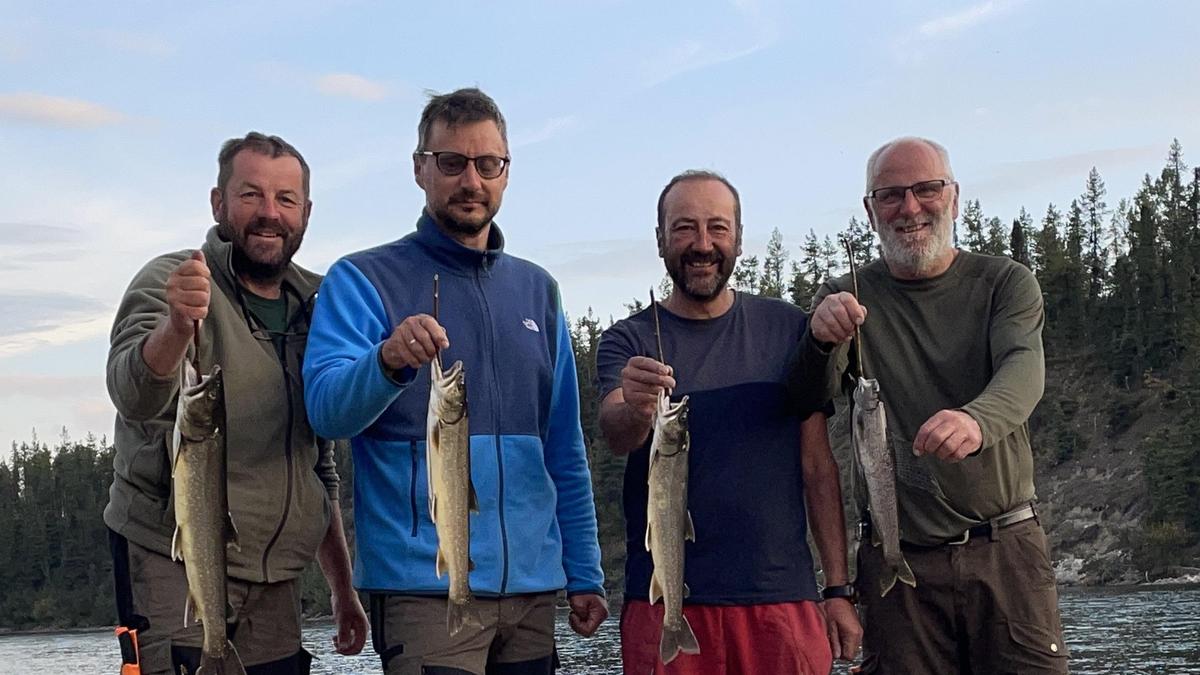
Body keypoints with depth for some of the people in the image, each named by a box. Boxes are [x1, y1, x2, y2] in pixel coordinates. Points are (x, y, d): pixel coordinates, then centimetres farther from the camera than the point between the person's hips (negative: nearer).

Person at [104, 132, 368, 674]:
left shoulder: (313, 308, 12)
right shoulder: (171, 282, -6)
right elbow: (135, 395, -26)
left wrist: (341, 586, 19)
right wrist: (178, 324, -45)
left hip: (275, 584, 6)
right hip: (175, 571, -6)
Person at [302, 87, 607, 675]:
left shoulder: (535, 289, 13)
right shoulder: (363, 280, -2)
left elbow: (565, 453, 15)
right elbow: (326, 408, -17)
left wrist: (584, 575, 10)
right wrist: (388, 363, -37)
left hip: (532, 586, 5)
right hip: (424, 588, -5)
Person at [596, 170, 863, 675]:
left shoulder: (787, 328, 6)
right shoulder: (628, 342, 2)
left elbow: (817, 464, 6)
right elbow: (616, 436, -16)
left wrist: (839, 587, 1)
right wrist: (634, 409, -39)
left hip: (782, 597, 1)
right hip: (664, 603, -1)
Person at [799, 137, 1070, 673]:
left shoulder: (1006, 283, 3)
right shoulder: (846, 299, 5)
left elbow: (1024, 367, -16)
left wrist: (976, 421, -40)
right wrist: (822, 341, -34)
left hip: (1007, 552, 0)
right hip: (897, 564, 0)